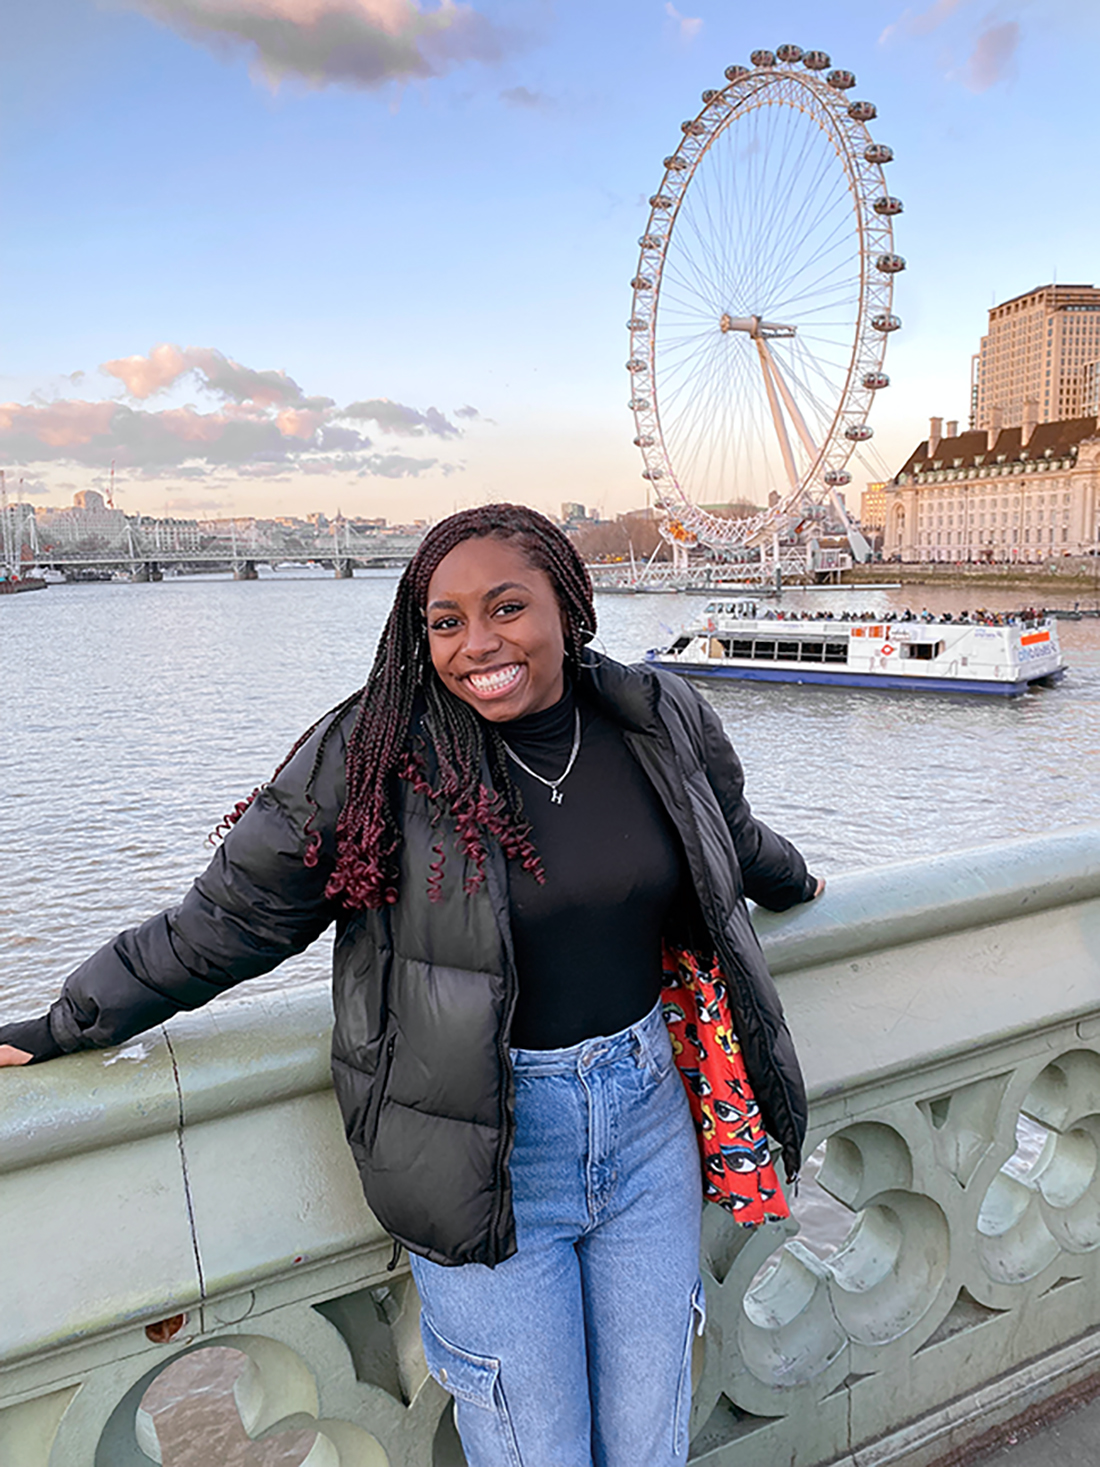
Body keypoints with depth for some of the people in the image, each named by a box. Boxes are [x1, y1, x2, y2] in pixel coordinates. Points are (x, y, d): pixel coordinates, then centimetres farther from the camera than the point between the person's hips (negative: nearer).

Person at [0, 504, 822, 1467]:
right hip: (482, 1156, -3)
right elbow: (226, 921, -5)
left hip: (648, 1115, 4)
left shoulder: (664, 723, -3)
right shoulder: (367, 760, -14)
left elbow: (733, 837, 19)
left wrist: (793, 882, 36)